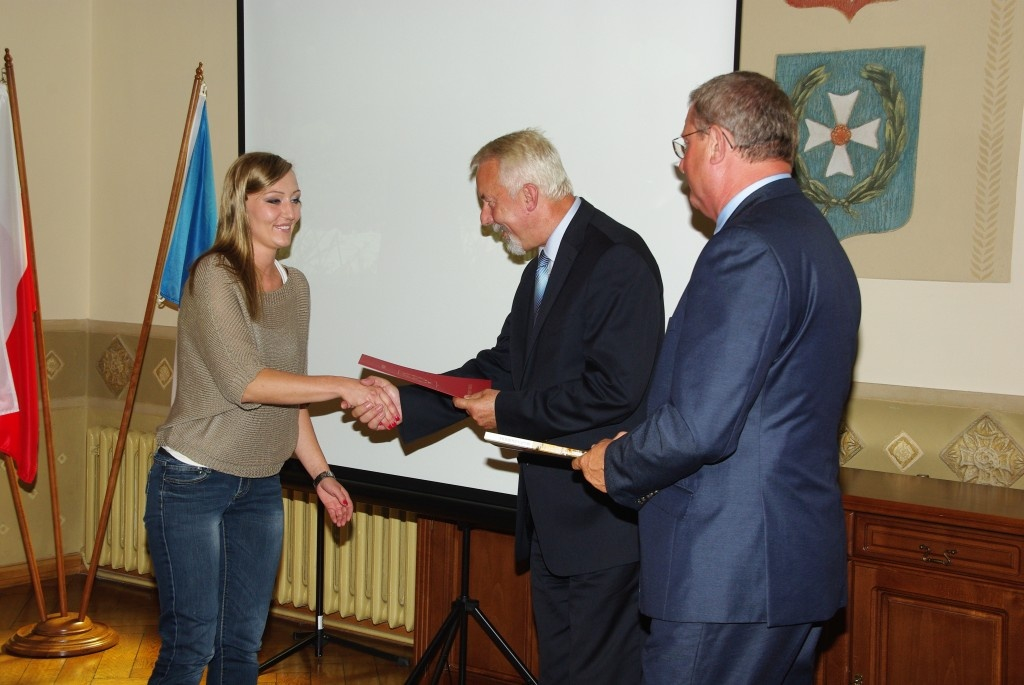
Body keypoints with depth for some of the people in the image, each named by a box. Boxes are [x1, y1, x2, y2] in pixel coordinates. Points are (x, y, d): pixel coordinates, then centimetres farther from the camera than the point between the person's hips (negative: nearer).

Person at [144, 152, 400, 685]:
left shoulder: (295, 285, 10)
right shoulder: (214, 275, -13)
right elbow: (245, 382, -22)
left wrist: (320, 472, 10)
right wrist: (342, 388, -23)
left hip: (260, 486, 7)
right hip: (193, 481, -7)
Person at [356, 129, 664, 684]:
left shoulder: (617, 259, -17)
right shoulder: (542, 267, 15)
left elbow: (616, 388, -24)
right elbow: (502, 364, 15)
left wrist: (510, 411, -14)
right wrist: (406, 401, 8)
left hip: (604, 516, -10)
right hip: (551, 513, 10)